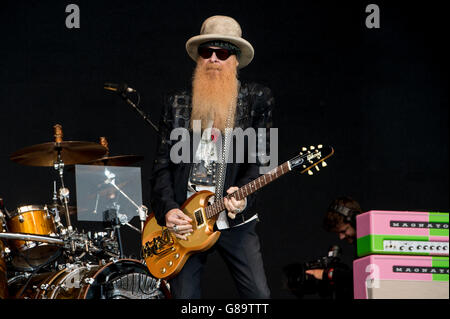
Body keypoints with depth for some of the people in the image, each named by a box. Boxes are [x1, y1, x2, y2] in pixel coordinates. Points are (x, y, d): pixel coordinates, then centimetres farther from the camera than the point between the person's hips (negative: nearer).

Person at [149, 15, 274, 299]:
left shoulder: (257, 98, 6)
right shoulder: (177, 102, 10)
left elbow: (260, 158, -1)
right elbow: (163, 164, 6)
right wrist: (168, 209, -8)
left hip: (235, 220, -1)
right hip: (184, 221, 2)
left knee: (259, 296, -9)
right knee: (185, 297, 1)